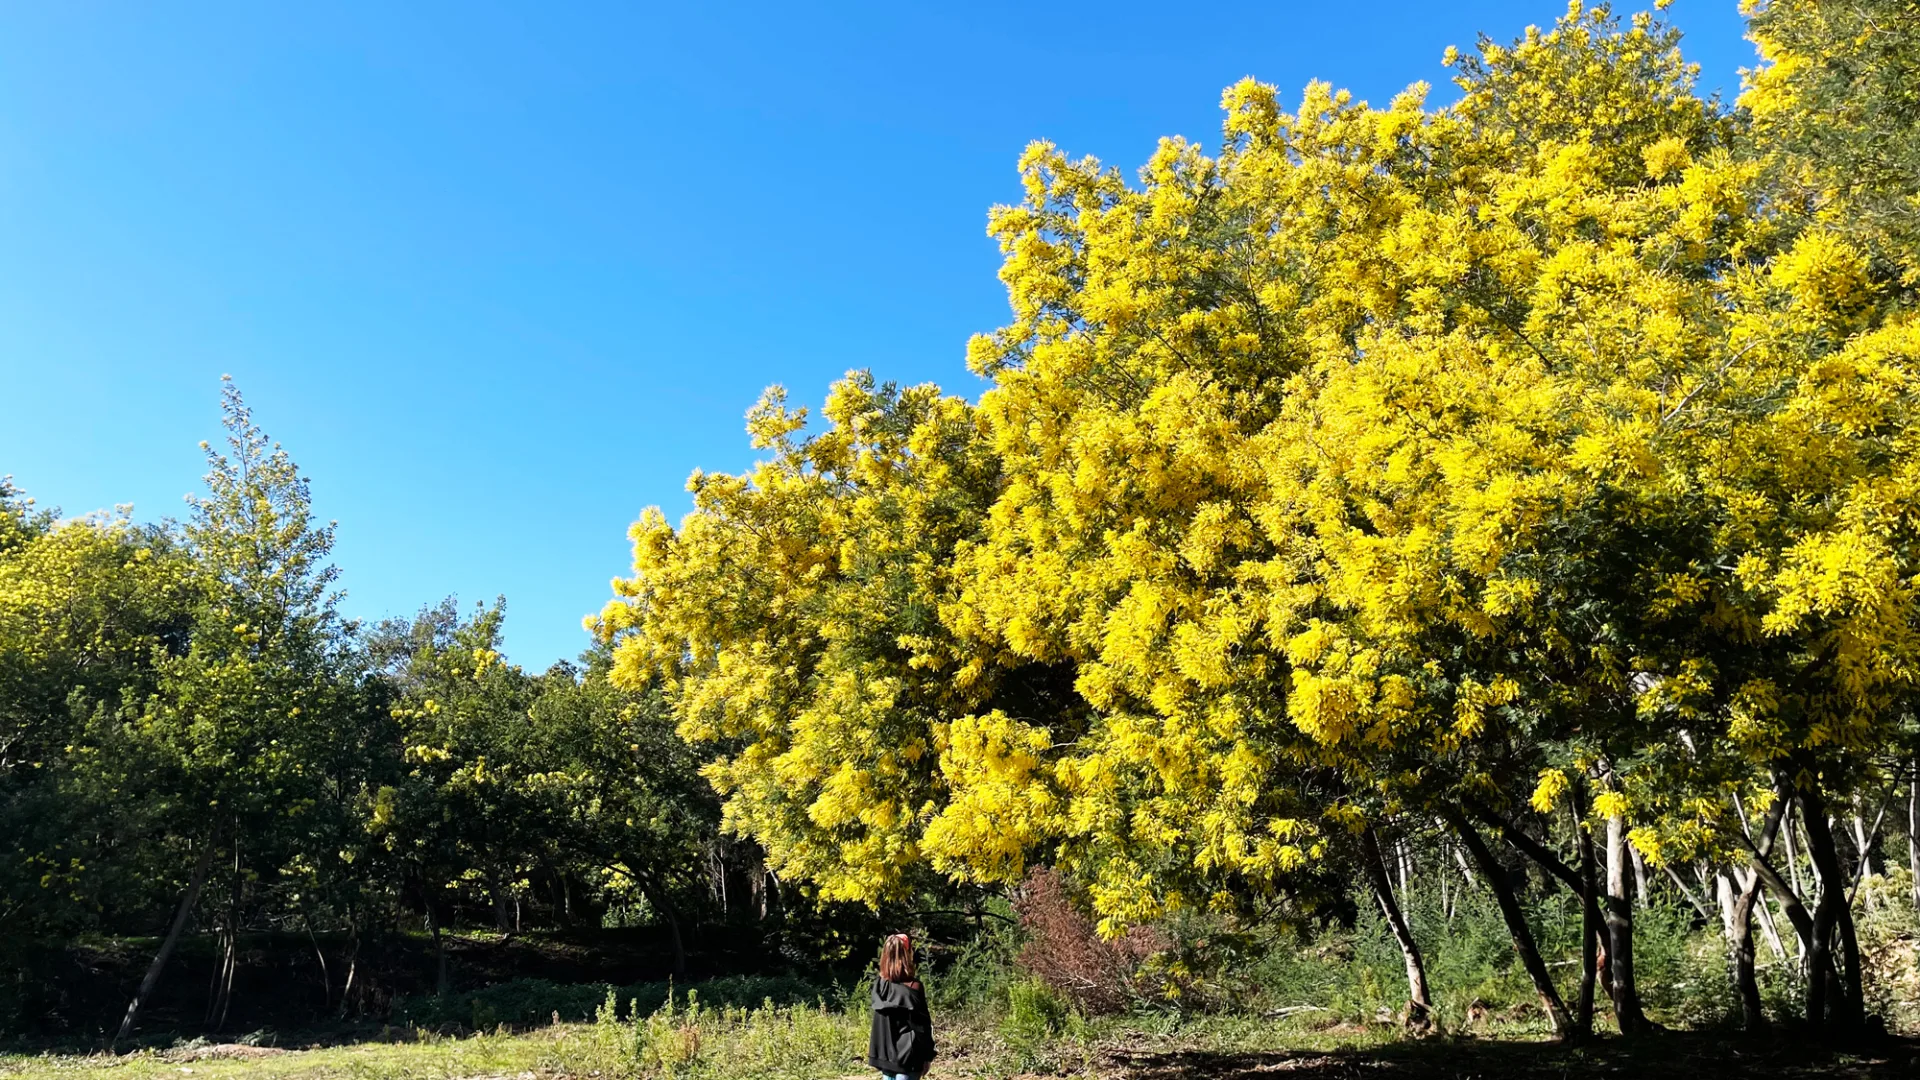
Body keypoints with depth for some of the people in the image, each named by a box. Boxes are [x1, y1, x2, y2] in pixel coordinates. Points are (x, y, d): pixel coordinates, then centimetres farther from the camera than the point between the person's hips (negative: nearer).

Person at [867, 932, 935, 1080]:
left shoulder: (879, 985, 1)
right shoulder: (913, 988, -16)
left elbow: (880, 1023, 9)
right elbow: (922, 1025, -10)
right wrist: (927, 1055, -2)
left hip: (885, 1054, 6)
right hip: (907, 1055, -6)